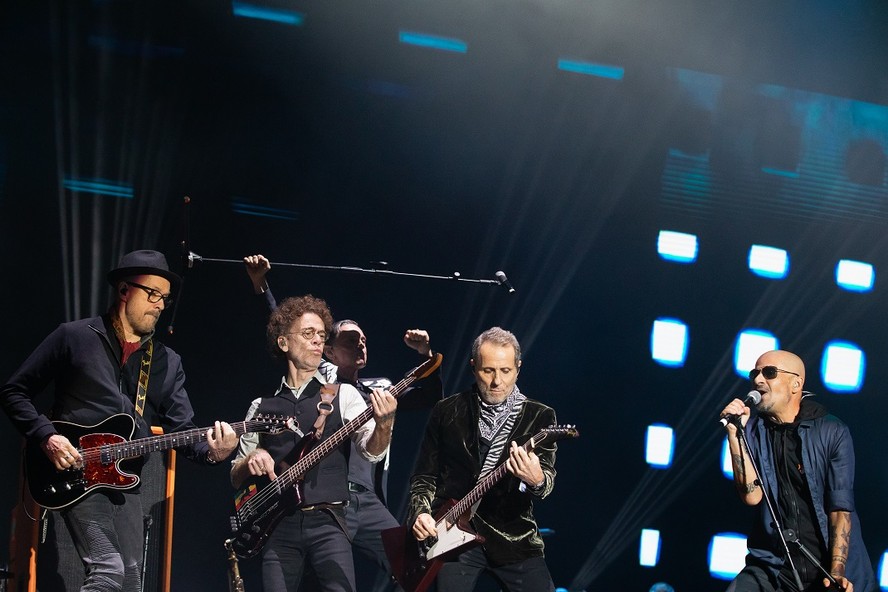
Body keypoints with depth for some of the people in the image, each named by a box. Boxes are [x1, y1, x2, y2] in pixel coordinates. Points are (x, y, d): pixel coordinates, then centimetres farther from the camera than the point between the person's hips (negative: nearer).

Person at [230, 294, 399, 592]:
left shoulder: (343, 395, 7)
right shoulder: (262, 407, 14)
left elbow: (371, 451, -9)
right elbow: (236, 478, 18)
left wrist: (384, 424, -31)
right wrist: (250, 462, -6)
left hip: (327, 522, -2)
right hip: (278, 525, 2)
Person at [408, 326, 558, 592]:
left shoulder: (540, 416, 4)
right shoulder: (447, 412, 7)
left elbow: (547, 480, -7)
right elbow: (424, 476, 14)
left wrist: (536, 480, -31)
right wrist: (421, 513, -5)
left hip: (512, 536, 0)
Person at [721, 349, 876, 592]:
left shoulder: (833, 432, -2)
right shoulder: (753, 430, 5)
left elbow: (841, 507, -7)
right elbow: (751, 496, -7)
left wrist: (836, 572, -17)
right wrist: (735, 433, -14)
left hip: (828, 565, -2)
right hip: (774, 566, 2)